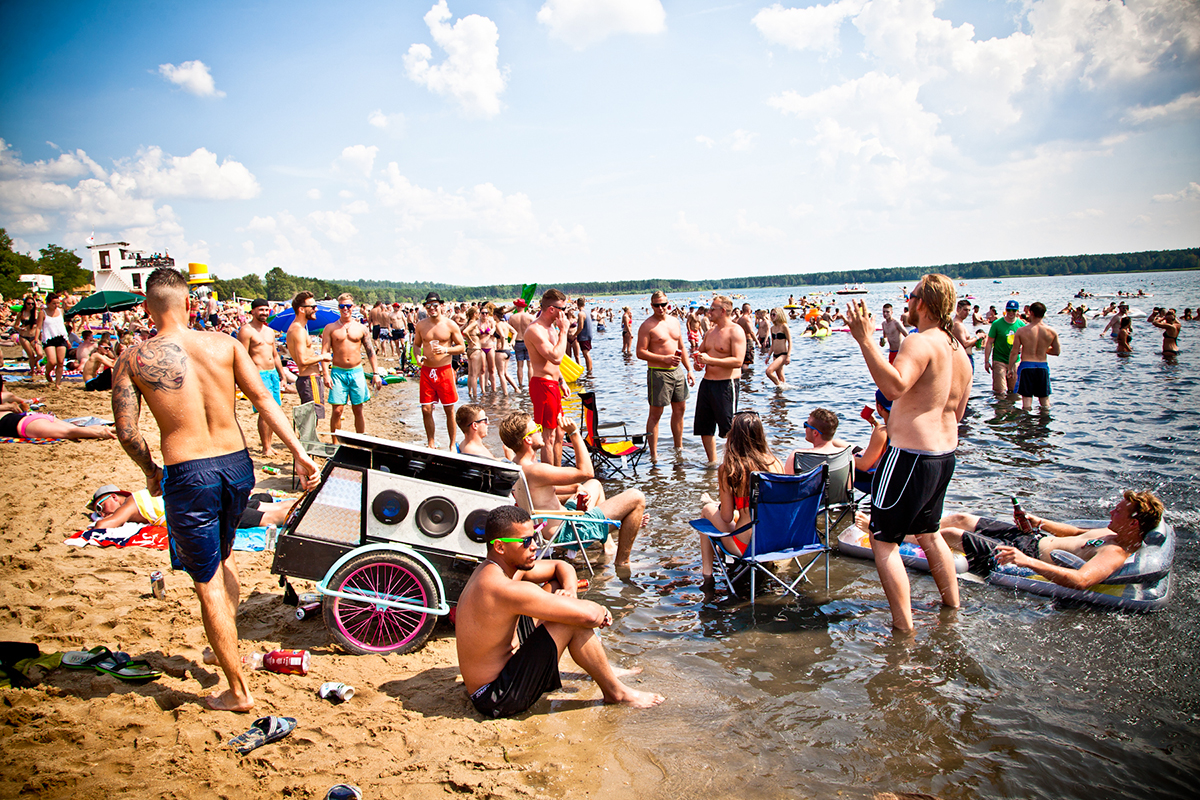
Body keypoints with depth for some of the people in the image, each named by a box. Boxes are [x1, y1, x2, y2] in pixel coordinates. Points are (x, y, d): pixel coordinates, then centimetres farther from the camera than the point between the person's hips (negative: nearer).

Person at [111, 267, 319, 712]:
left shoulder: (133, 360, -4)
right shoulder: (224, 344, 0)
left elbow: (126, 430, -4)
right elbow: (263, 399, -4)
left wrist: (150, 470, 14)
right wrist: (299, 454, -3)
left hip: (187, 475, -3)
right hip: (237, 465, 4)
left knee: (208, 584, 8)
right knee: (222, 554, 31)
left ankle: (238, 691, 16)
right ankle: (227, 649, 41)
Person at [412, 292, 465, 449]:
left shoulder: (450, 325, -3)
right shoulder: (421, 325, 5)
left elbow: (462, 347, 0)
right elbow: (416, 344, 17)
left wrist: (445, 350, -18)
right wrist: (417, 356, -5)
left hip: (445, 370, -2)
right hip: (426, 371, 2)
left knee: (449, 410, 4)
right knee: (426, 410, 2)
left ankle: (452, 444, 17)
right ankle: (430, 443, 19)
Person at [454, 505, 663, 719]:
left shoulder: (500, 567, 1)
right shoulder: (505, 589, -30)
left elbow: (561, 567, 14)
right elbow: (588, 615, -31)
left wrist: (569, 591, -8)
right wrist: (601, 612, -8)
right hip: (497, 699, -10)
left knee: (555, 587, 11)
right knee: (574, 622, -21)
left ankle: (602, 669, 20)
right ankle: (615, 692, 3)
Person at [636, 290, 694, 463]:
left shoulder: (674, 321, 12)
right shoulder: (647, 326, -9)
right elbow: (640, 353, -15)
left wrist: (689, 370, 13)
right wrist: (664, 359, -21)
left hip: (677, 370, 7)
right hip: (658, 372, -7)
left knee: (679, 409, 14)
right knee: (656, 413, -2)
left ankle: (678, 448, 29)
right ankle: (653, 454, 3)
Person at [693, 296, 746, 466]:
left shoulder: (735, 331, -10)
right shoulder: (710, 331, 15)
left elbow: (738, 361, -20)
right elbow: (700, 351, 29)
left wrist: (710, 360, -21)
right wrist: (697, 361, 4)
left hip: (726, 385, -8)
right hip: (707, 382, 8)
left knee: (729, 429, -5)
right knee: (704, 427, 12)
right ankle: (712, 462, 25)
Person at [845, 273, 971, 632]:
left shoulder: (920, 342, -18)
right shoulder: (959, 352, 11)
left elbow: (894, 386, -37)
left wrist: (865, 341, -38)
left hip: (910, 454, -9)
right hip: (945, 453, 10)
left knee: (882, 540, 0)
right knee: (928, 533, 27)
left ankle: (904, 626, 1)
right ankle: (953, 606, 38)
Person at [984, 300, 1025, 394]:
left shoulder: (1021, 325, 3)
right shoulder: (997, 324, -7)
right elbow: (989, 343, -4)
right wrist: (986, 361, -7)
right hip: (999, 361, -4)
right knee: (1000, 391, -9)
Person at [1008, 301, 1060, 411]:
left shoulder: (1021, 331, -9)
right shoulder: (1052, 332, -4)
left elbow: (1014, 353, -6)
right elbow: (1057, 351, 7)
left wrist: (1010, 369, 6)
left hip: (1026, 366, -2)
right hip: (1043, 366, 2)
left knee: (1026, 398, 4)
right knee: (1045, 401, 15)